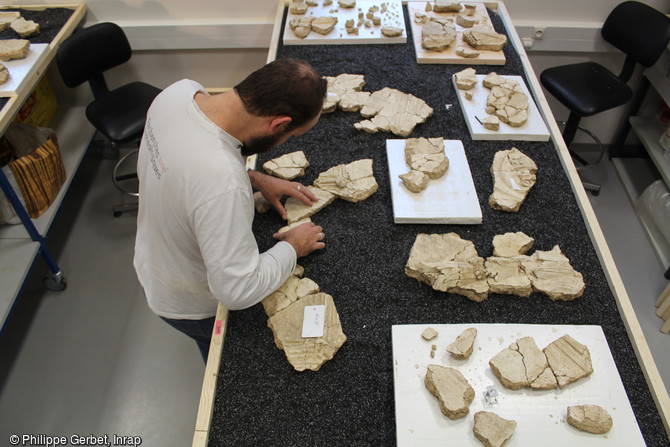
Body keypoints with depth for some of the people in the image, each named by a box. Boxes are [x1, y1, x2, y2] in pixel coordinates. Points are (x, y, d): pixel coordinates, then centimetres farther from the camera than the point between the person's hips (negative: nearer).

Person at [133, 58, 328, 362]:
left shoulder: (180, 91, -22)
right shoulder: (223, 185, -47)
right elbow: (239, 290, -35)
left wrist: (254, 178, -5)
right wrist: (291, 248, -20)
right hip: (192, 306, -7)